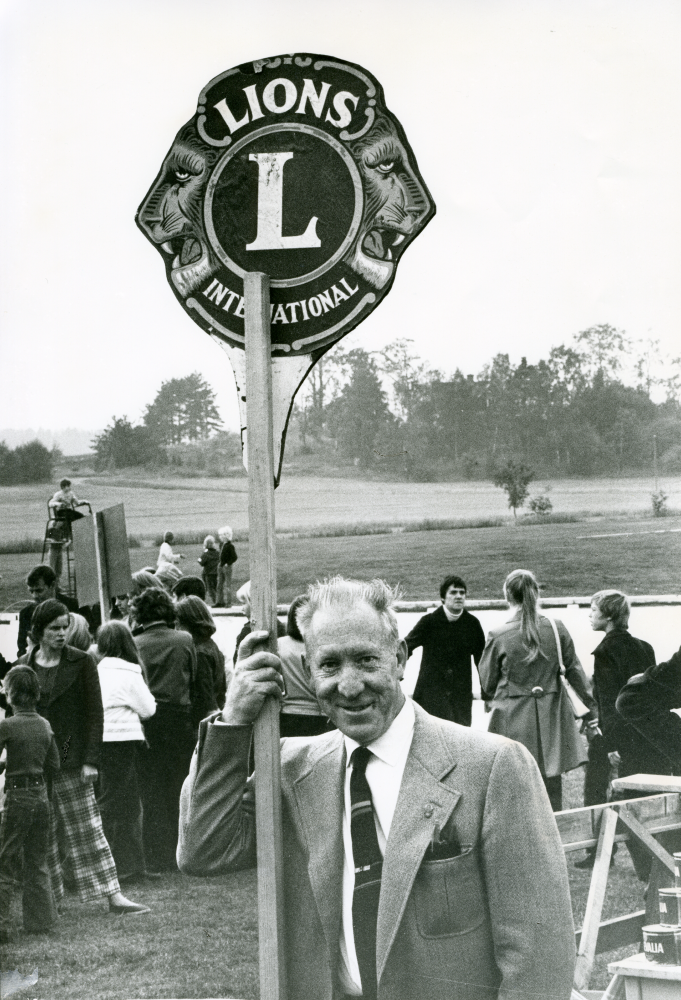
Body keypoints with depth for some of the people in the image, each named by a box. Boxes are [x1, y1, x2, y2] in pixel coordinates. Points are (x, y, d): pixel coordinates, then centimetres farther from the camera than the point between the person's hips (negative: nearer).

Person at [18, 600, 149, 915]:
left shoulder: (81, 662, -2)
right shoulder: (25, 665, 5)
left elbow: (94, 712, -3)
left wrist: (91, 759, -10)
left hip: (71, 757, -2)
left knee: (87, 828, -2)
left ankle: (114, 896, -1)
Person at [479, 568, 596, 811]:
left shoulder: (499, 636, -9)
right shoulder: (557, 629, -3)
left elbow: (487, 683, 1)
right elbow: (575, 670, 4)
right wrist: (590, 707, 12)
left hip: (513, 719, -3)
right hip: (551, 718, 3)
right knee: (552, 784, 10)